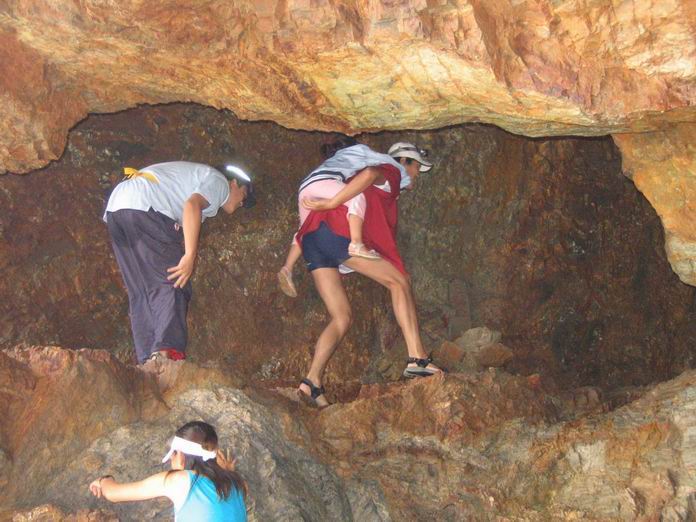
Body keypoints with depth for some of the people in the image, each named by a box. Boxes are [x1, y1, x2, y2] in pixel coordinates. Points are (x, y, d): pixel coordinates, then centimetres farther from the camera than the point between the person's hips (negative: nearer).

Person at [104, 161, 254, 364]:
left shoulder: (196, 174, 35)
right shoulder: (218, 181, 8)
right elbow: (192, 205, -14)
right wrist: (190, 255, -20)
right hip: (143, 208, -9)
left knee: (141, 294, 7)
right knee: (173, 284, -9)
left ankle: (147, 361, -1)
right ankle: (167, 351, -25)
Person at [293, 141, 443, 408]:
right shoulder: (392, 171, 11)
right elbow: (369, 174, -14)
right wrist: (331, 204, -17)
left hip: (312, 237, 8)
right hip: (337, 230, -8)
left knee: (342, 318, 5)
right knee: (399, 282, -3)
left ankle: (312, 383, -9)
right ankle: (417, 358, -13)